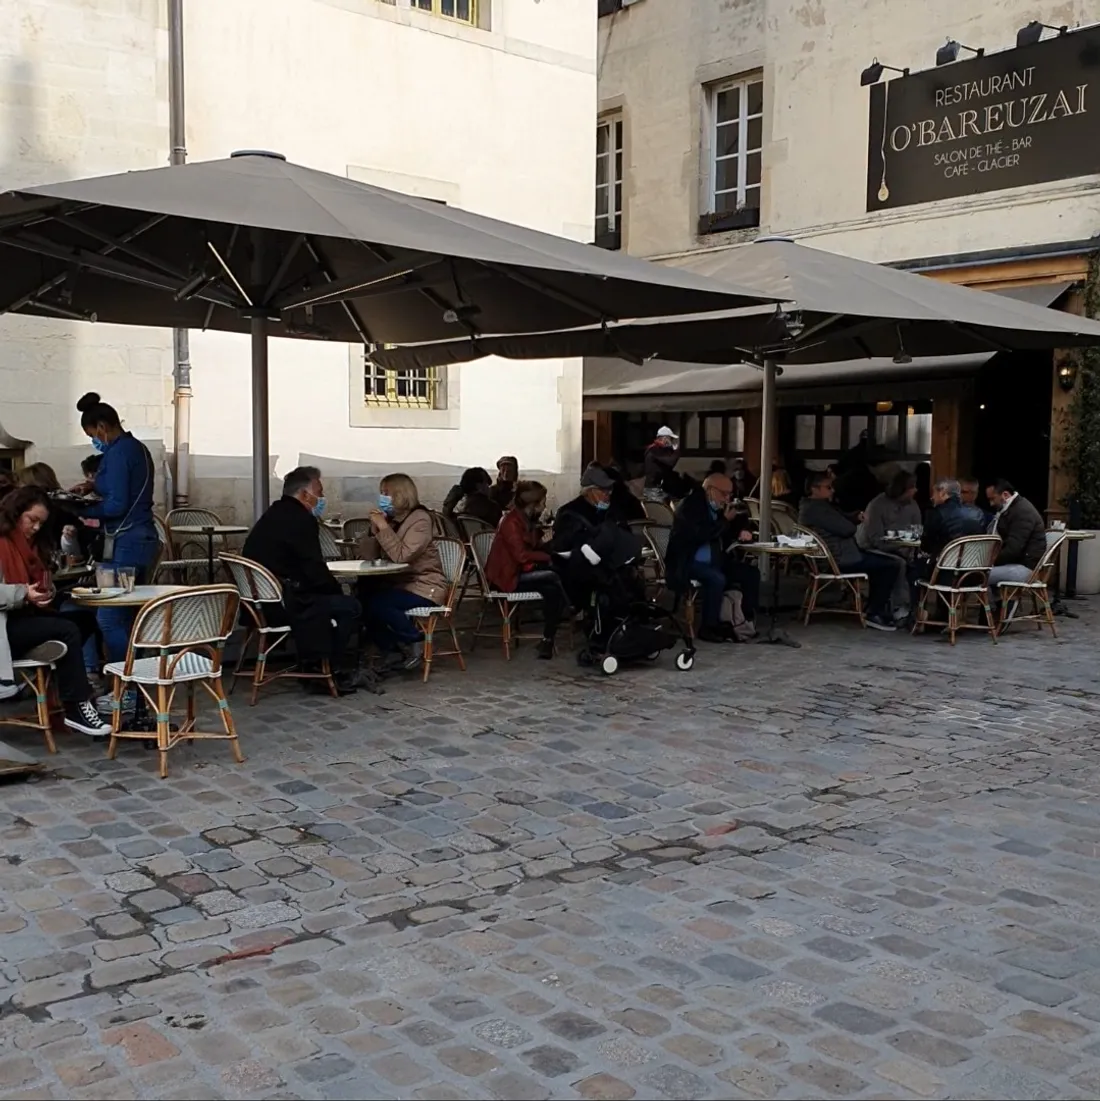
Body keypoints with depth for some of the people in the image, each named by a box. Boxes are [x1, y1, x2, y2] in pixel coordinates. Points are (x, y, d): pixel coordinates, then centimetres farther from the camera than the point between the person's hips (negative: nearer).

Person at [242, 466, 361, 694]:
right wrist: (336, 590, 4)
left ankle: (314, 666, 28)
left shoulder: (273, 515, 18)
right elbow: (316, 572, -15)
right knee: (348, 606, -2)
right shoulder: (300, 520, -13)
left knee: (324, 599, 28)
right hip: (281, 604, -10)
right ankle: (331, 671, 11)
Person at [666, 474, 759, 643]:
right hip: (687, 563, -8)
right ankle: (709, 627, -22)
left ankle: (748, 621, -5)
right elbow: (701, 535, -25)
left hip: (714, 561, 8)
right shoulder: (691, 506, -13)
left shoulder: (720, 507, 10)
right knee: (717, 579, -34)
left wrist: (744, 531, -3)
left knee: (750, 573, -7)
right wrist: (725, 520, -17)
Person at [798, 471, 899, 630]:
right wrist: (855, 523, 0)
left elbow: (840, 525, 18)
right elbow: (846, 529, -23)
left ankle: (873, 607, 23)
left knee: (882, 560, 25)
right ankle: (874, 614, -6)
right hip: (841, 561, -12)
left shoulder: (814, 506, 15)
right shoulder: (816, 509, -20)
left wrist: (856, 519, 0)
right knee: (891, 565, -11)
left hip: (838, 556, 12)